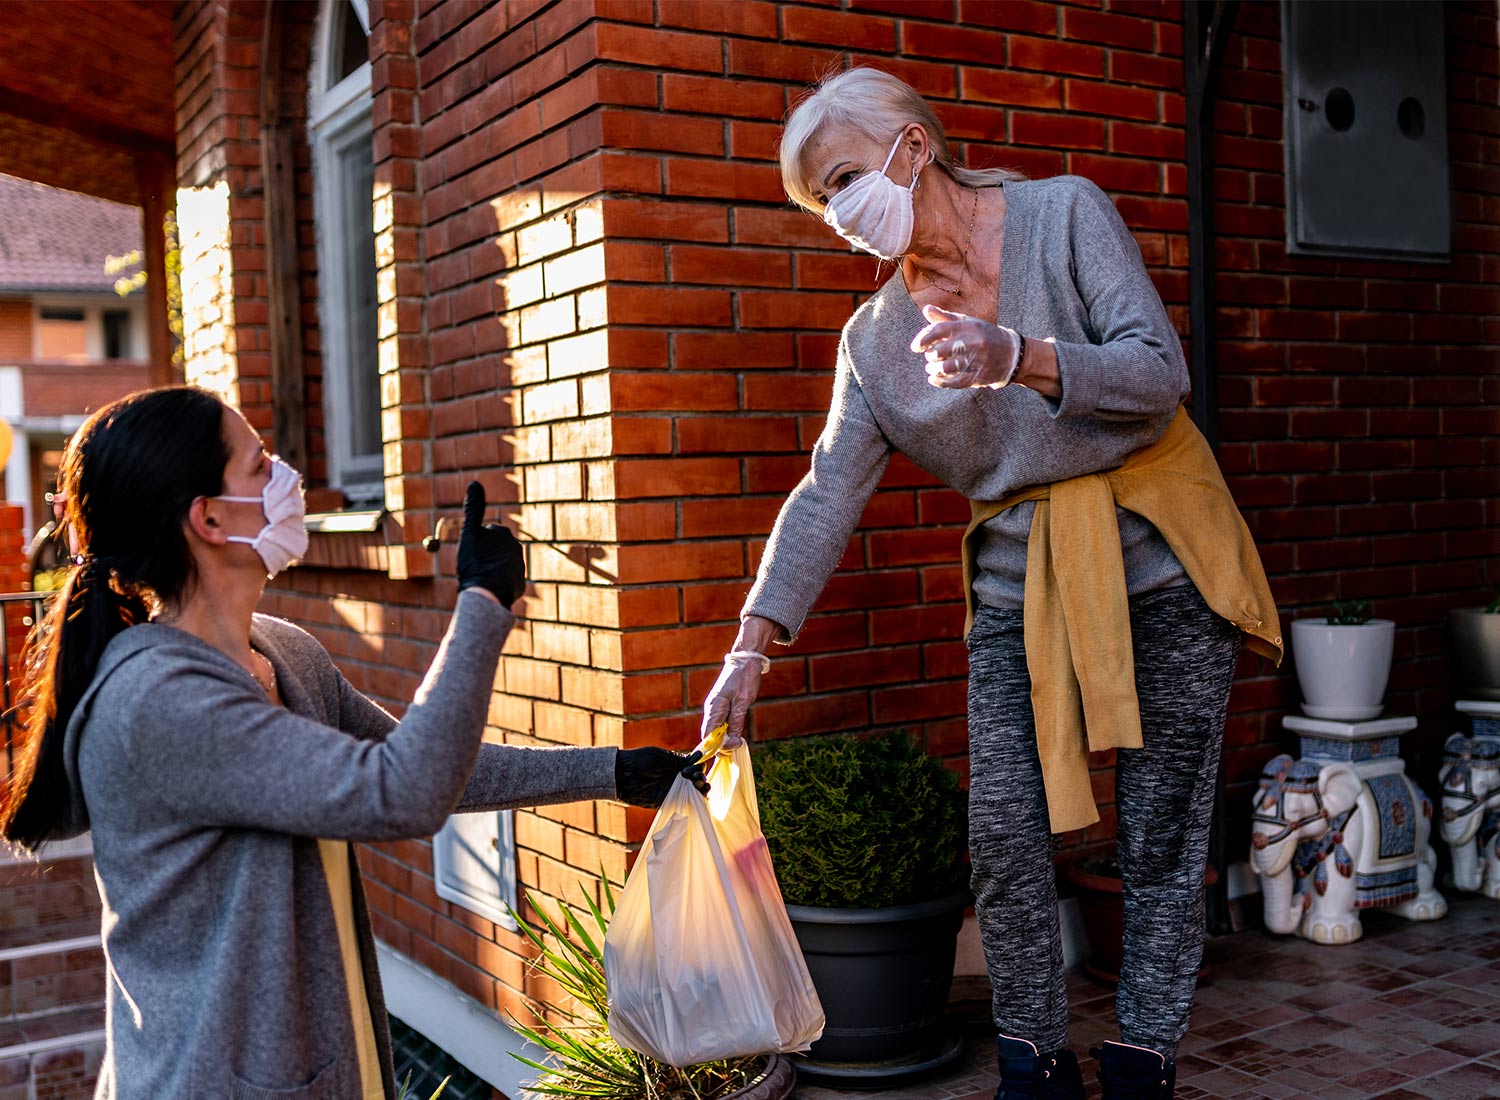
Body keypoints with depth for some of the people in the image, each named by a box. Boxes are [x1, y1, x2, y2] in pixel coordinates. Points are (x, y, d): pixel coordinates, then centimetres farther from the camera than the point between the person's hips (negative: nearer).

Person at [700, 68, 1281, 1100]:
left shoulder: (1066, 213, -7)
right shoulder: (877, 337, 3)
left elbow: (1159, 378, -14)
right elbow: (828, 495, 0)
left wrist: (1017, 355, -32)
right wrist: (752, 647, -8)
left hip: (1158, 561, -2)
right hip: (1019, 582, 3)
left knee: (1161, 832, 2)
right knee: (1005, 833, -6)